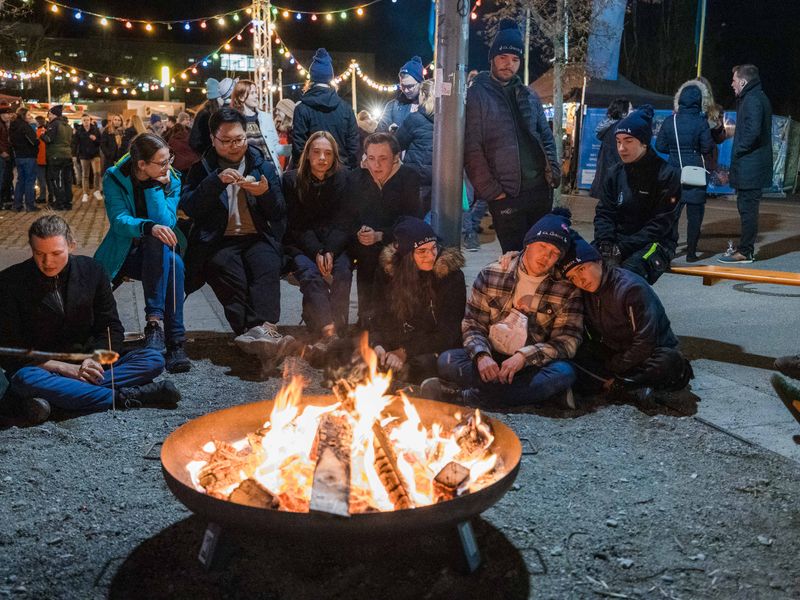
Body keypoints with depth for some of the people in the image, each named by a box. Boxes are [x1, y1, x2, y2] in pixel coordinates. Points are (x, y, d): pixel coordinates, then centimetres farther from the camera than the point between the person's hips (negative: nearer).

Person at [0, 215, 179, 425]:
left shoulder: (91, 270, 0)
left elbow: (112, 328, 5)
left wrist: (94, 360, -16)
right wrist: (67, 369, -21)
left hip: (85, 364, 3)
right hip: (42, 369, -3)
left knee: (154, 360, -16)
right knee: (25, 380, -39)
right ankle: (121, 397, -32)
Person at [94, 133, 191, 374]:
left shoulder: (172, 180, -5)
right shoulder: (115, 179, -8)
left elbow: (166, 223, -18)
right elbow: (119, 220, -24)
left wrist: (155, 186, -22)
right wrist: (149, 227, -43)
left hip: (158, 255, 1)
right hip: (122, 253, -1)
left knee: (175, 263, -35)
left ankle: (155, 321, -40)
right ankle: (175, 341, -30)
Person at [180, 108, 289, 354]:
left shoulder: (263, 166, 18)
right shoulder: (202, 169, 15)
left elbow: (279, 214, 12)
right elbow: (188, 207, -2)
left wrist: (266, 193, -10)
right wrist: (217, 181, -14)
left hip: (257, 238, 1)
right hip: (218, 241, -1)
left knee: (267, 264, -33)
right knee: (224, 266, -34)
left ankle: (261, 329, -50)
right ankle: (261, 332, -45)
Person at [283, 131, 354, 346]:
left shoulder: (342, 178, 3)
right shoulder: (292, 180, 0)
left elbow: (344, 223, 0)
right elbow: (296, 225, -4)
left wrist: (330, 252, -16)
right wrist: (317, 252, -18)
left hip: (334, 244, 2)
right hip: (300, 245, -1)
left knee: (343, 270, -29)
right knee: (310, 273, -31)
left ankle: (338, 329, -30)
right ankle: (327, 330, -43)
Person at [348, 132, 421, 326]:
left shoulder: (409, 178, -2)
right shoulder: (356, 178, 6)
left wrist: (380, 236, -22)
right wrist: (359, 234, -18)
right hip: (365, 247, 2)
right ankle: (367, 316, -14)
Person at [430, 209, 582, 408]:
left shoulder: (567, 289, -2)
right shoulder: (491, 275, 2)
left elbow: (568, 340, -7)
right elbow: (472, 323, 3)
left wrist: (524, 356, -21)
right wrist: (481, 355, -18)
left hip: (533, 367, -1)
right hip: (491, 360, 1)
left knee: (563, 373, -34)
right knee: (447, 361, -26)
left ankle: (464, 397, -29)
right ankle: (539, 391, -25)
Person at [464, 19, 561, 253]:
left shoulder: (529, 96, 14)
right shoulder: (476, 96, -5)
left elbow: (546, 138, 18)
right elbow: (472, 150, -11)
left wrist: (554, 173, 4)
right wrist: (491, 191, -15)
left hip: (541, 190, 6)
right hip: (506, 195, -6)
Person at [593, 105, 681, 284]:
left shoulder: (667, 175, -8)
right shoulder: (615, 173, 8)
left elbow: (660, 224, -12)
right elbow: (604, 213, 6)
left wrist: (623, 248, -19)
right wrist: (606, 244, -15)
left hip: (654, 243, -5)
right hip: (617, 238, 5)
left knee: (629, 272, -37)